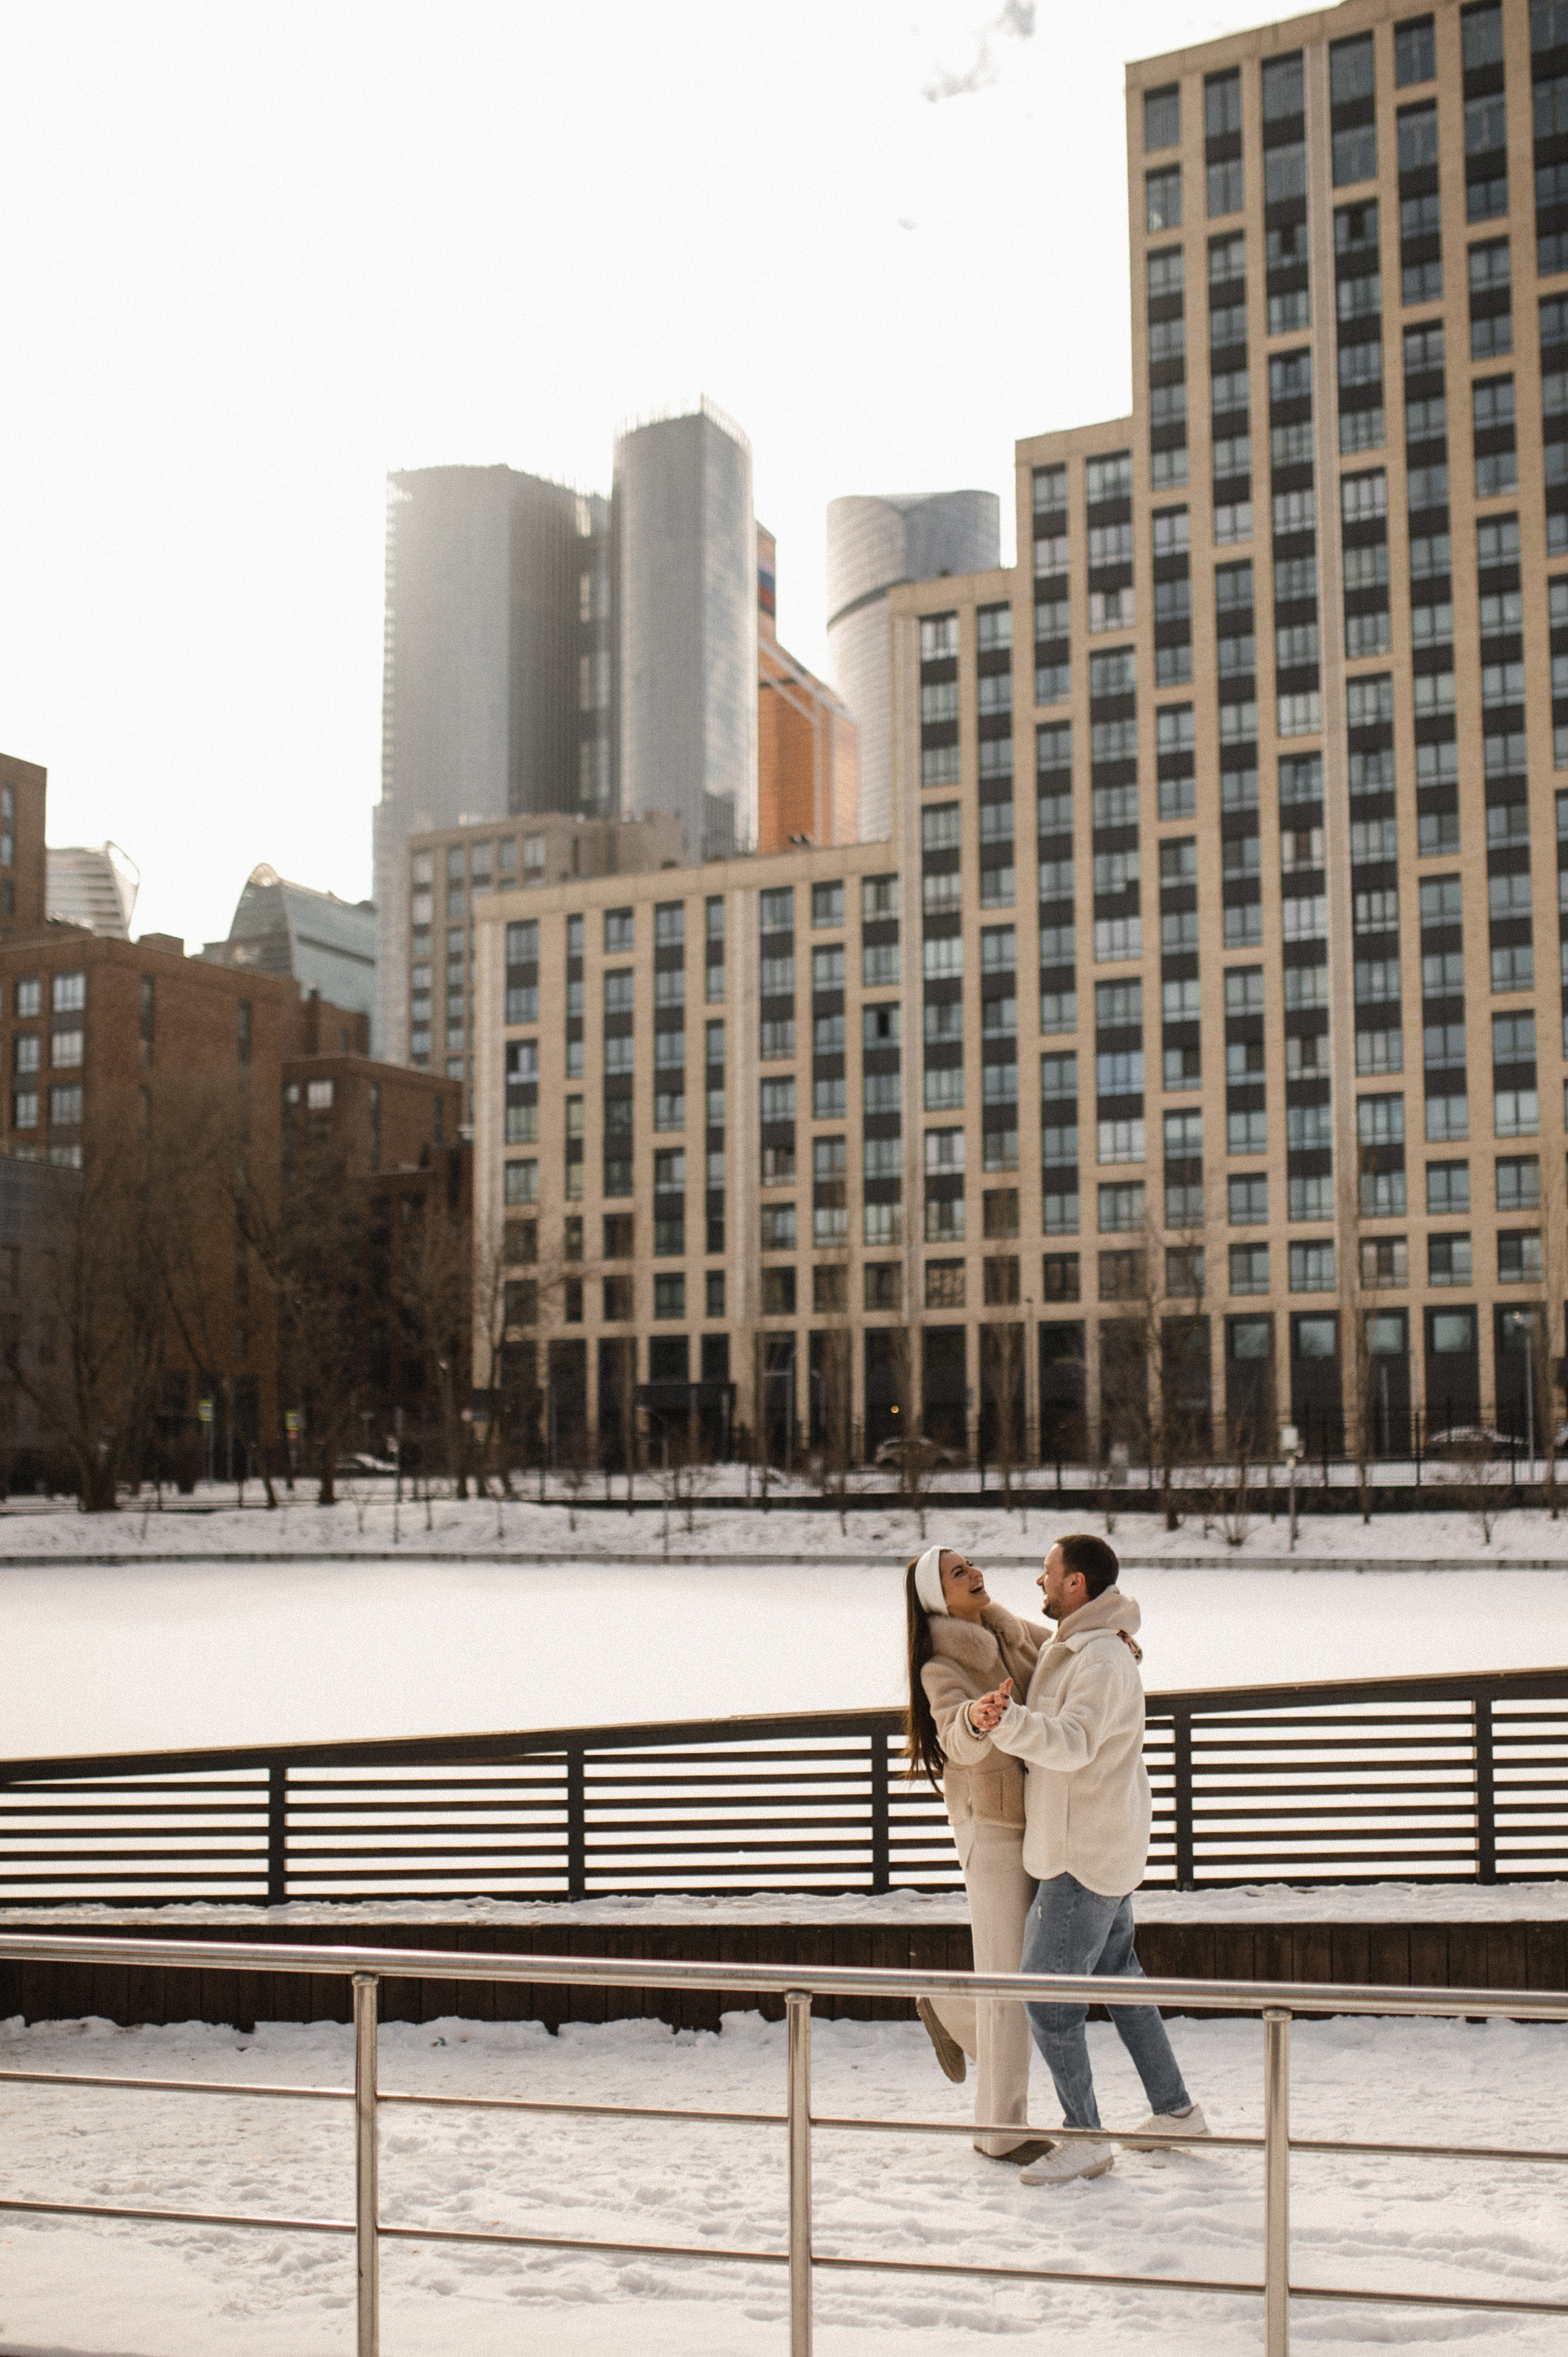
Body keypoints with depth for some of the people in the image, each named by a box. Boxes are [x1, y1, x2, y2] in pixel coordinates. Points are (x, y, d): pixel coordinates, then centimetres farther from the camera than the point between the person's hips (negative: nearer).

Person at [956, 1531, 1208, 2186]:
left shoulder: (1102, 1659, -20)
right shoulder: (1066, 1650, 12)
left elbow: (1073, 1740, -38)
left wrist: (1006, 1721, -54)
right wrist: (979, 1721, -14)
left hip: (1086, 1858, -10)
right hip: (1108, 1852, 10)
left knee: (1047, 1995, -7)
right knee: (1118, 1975, 19)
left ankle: (1086, 2138, 1)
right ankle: (1176, 2111, 28)